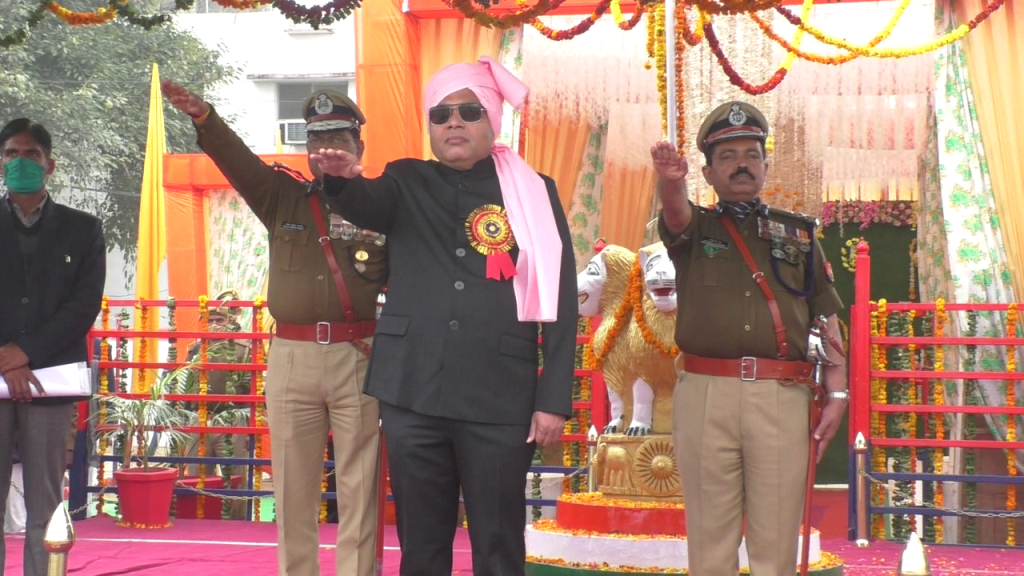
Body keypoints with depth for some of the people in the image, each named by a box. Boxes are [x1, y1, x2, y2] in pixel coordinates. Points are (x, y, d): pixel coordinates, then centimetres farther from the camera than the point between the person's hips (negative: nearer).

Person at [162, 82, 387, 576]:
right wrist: (202, 116, -21)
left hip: (359, 357, -2)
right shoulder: (283, 197, 11)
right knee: (293, 488, 6)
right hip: (291, 357, 2)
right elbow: (236, 159, -4)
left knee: (360, 487, 0)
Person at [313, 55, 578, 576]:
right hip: (412, 393, 2)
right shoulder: (407, 183, 10)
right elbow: (365, 204, -13)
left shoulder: (532, 193, 4)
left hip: (501, 399, -2)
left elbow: (560, 301, 1)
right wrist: (342, 179, -37)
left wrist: (554, 398, -5)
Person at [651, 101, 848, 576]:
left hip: (783, 395, 1)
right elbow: (675, 210, -12)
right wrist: (670, 181, -36)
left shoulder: (798, 233, 17)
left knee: (776, 537, -1)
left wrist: (837, 394, 3)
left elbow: (826, 319, 13)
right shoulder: (694, 228, 13)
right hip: (705, 394, 0)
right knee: (710, 535, 1)